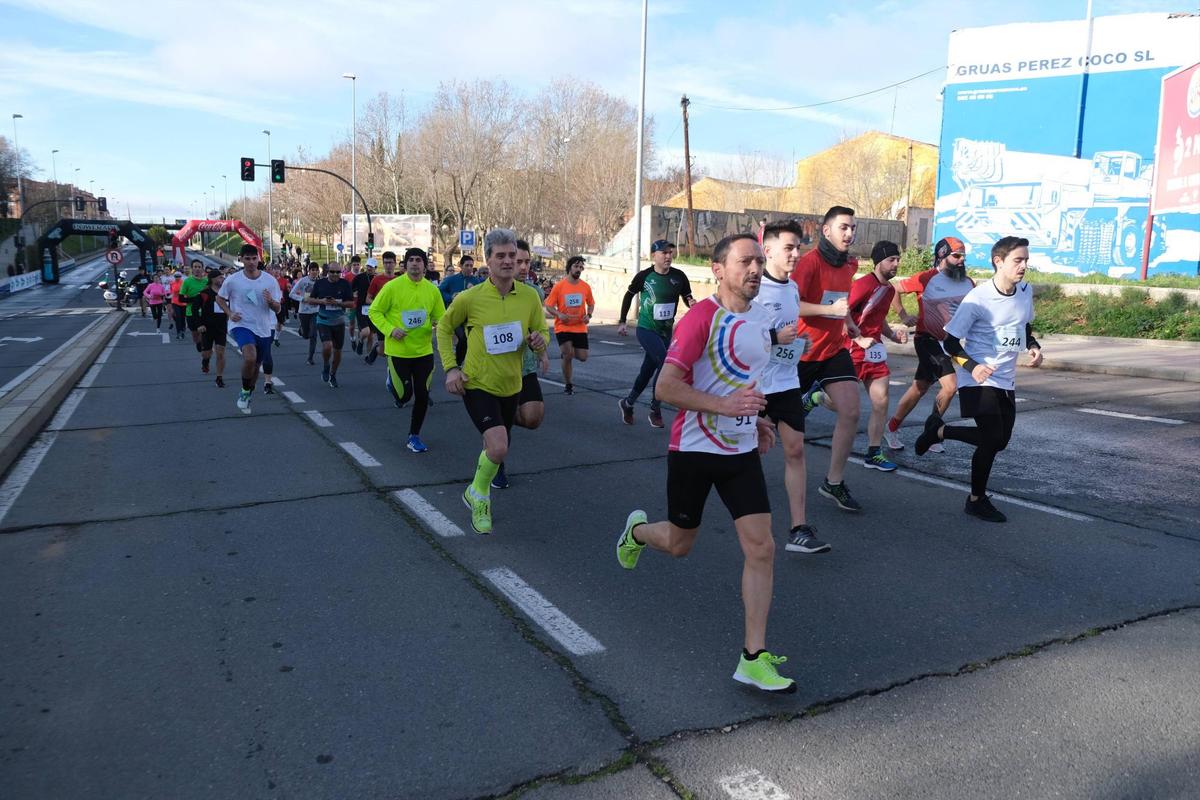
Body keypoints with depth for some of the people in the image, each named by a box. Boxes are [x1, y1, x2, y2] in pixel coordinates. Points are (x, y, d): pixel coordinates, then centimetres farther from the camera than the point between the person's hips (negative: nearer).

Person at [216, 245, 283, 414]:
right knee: (250, 358, -29)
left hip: (265, 328, 3)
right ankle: (245, 391, -6)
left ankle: (247, 396, 38)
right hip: (242, 325, -3)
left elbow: (277, 308, 1)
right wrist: (230, 313, -8)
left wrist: (270, 301, -22)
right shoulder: (232, 280, -6)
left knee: (256, 364, 14)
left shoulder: (270, 281, -3)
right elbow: (219, 298, 9)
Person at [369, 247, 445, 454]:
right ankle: (392, 381, 40)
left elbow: (441, 317, 10)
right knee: (404, 395, 3)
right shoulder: (392, 286, -9)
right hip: (398, 350, -3)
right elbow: (374, 311, -4)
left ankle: (414, 436, 22)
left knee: (422, 396, 4)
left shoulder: (432, 290, 0)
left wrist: (439, 324, -14)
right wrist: (390, 329, -18)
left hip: (424, 351, 3)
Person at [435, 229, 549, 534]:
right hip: (477, 385, -5)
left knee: (497, 449, 19)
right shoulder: (470, 298, -14)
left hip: (511, 386, 5)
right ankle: (479, 494, 10)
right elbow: (444, 328, 3)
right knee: (498, 448, -21)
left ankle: (477, 494, 48)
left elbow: (542, 332, 8)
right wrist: (451, 367, -6)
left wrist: (539, 341, -17)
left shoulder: (530, 296, -5)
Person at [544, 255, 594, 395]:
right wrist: (559, 314, -21)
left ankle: (566, 352, 37)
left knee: (583, 357, 1)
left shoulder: (585, 286, 1)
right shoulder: (559, 286, -8)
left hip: (580, 328, 3)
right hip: (563, 327, -3)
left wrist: (589, 315, -4)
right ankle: (568, 385, 6)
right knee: (568, 355, -15)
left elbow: (591, 304, 16)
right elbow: (549, 306, -3)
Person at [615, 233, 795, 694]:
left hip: (742, 452, 6)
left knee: (761, 549, -5)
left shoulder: (761, 319, 7)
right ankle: (637, 530, 49)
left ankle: (754, 658, 2)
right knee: (680, 545, 13)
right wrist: (725, 406, -30)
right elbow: (666, 387, -22)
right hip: (694, 449, -5)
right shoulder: (701, 317, -17)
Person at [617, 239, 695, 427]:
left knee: (648, 370, 14)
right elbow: (628, 296, 5)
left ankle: (628, 403, 36)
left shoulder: (679, 276, -5)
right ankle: (655, 411, -10)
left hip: (665, 332, 4)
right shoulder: (644, 276, -10)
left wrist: (691, 303, -22)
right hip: (646, 329, -4)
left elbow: (688, 298, 2)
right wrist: (622, 322, 5)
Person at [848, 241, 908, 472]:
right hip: (853, 351, -8)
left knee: (881, 403, 4)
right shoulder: (864, 284, -16)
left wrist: (893, 335, 9)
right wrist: (859, 338, -21)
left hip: (875, 350, 8)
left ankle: (873, 454, 11)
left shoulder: (889, 289, 12)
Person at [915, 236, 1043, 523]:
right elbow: (951, 342, -13)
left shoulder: (1026, 291, 3)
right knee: (992, 438, -12)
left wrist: (1033, 346, 1)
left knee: (999, 440, 10)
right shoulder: (978, 299, -17)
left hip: (1006, 380, 7)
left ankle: (939, 430, 29)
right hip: (978, 379, -7)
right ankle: (977, 499, 9)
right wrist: (972, 366, -29)